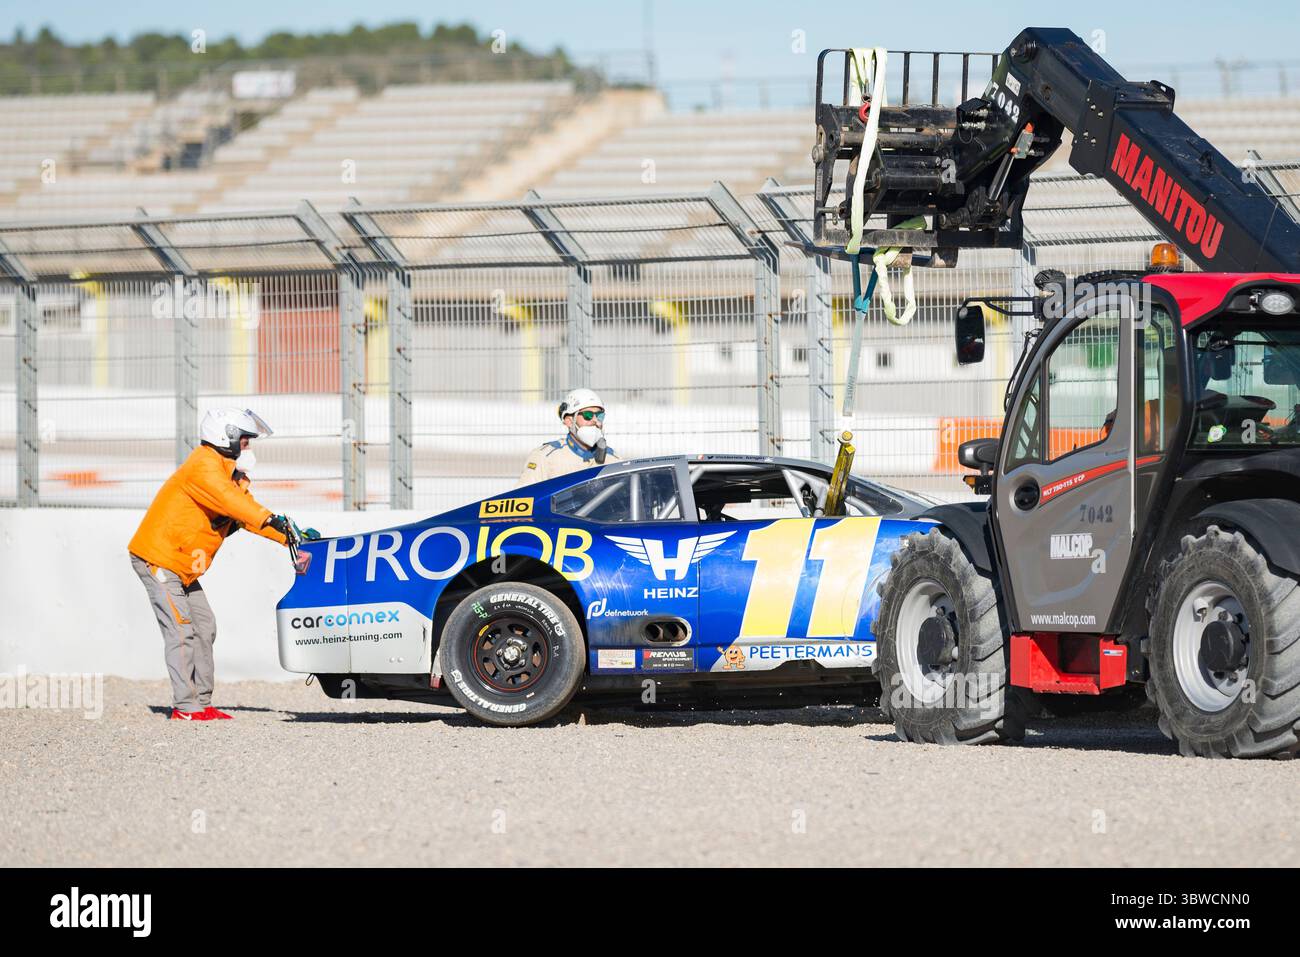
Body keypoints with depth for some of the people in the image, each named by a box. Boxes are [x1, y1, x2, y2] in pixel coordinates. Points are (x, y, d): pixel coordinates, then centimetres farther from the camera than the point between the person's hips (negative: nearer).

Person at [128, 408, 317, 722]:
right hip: (158, 558, -10)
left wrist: (293, 538, -1)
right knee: (181, 630, -14)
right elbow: (228, 500, -33)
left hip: (182, 567, 10)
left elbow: (247, 513, 11)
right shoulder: (203, 466, -18)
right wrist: (271, 519, -42)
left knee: (204, 627, 9)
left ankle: (201, 702, 11)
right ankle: (185, 706, -15)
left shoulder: (232, 475, 14)